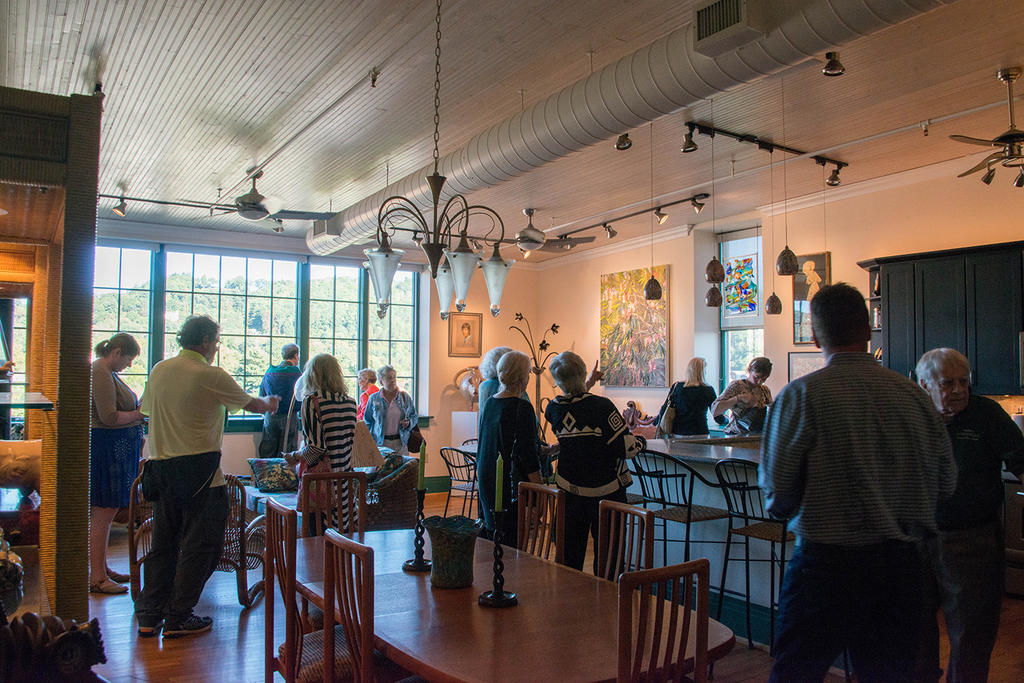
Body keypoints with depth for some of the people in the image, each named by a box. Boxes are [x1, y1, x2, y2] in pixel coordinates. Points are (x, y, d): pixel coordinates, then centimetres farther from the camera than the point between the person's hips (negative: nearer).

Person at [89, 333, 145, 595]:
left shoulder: (106, 372, 17)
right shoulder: (100, 374, -15)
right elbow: (109, 418, -22)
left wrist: (135, 410, 11)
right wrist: (138, 414, -8)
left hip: (116, 451, 11)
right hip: (106, 448, -11)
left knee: (105, 513, 15)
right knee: (102, 513, -6)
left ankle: (102, 568, 24)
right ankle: (96, 577, 0)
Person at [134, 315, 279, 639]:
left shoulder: (158, 371, 7)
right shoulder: (211, 376, -11)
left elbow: (146, 409, 21)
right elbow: (251, 403, 1)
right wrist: (270, 403, 23)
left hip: (160, 467, 7)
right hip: (198, 471, -7)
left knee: (163, 542, 16)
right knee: (199, 545, 4)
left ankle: (148, 616, 21)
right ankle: (178, 618, 10)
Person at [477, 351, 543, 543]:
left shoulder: (489, 403, 7)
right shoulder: (522, 408, -16)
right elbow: (528, 456, -17)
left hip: (487, 481, 8)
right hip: (512, 486, -8)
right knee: (511, 541, -1)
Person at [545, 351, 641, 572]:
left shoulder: (553, 409, -6)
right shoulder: (602, 406, -20)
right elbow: (627, 448, -21)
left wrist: (588, 384, 26)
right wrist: (639, 442, 0)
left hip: (570, 489, 4)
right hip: (607, 491, -4)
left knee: (571, 549, 16)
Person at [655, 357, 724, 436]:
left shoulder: (676, 386, 3)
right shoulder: (708, 390, 0)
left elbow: (665, 408, 7)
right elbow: (718, 418, 8)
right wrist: (725, 420, 30)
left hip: (677, 432, 2)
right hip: (699, 433, -2)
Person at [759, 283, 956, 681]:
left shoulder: (803, 395, -13)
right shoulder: (915, 395, 1)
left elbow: (778, 490, -13)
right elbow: (945, 483, 7)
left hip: (827, 562, -4)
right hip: (901, 564, 5)